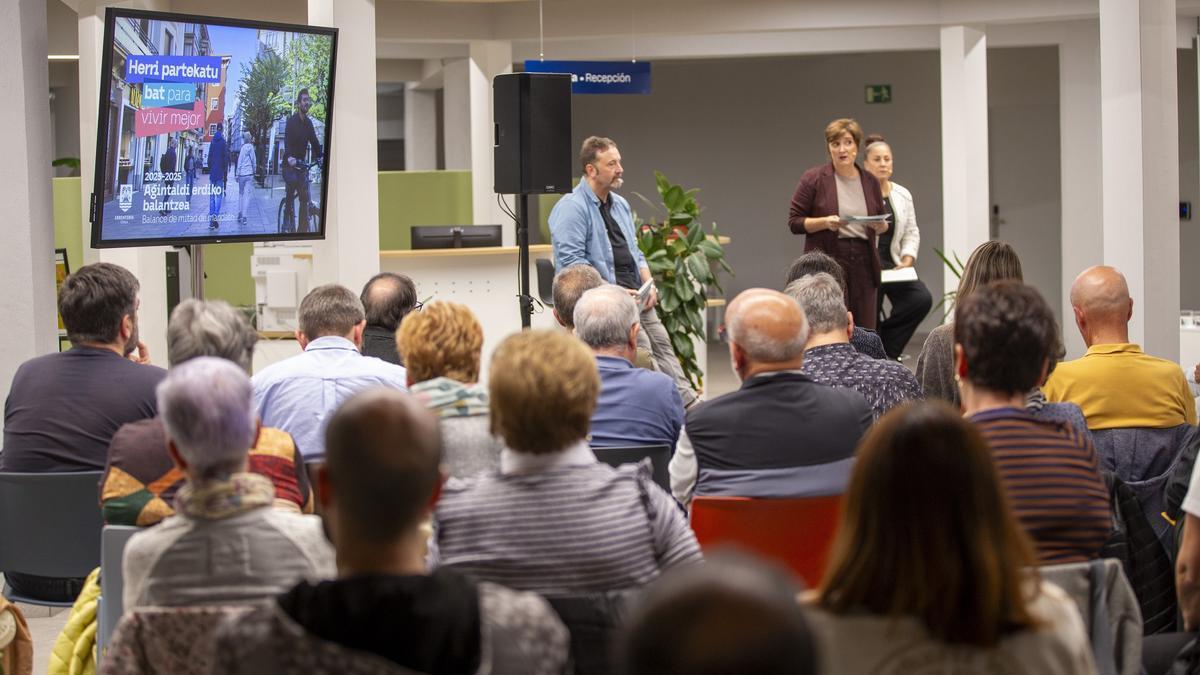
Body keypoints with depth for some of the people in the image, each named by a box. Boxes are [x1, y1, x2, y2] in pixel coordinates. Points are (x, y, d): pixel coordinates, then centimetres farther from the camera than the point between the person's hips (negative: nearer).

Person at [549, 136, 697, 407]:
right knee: (640, 345, -22)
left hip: (632, 294, 8)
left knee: (660, 341, -8)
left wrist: (648, 283, 7)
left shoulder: (620, 205, 21)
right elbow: (573, 262, -15)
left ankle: (689, 405, -13)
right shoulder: (571, 208, -7)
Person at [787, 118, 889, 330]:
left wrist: (880, 225, -4)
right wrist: (825, 222, -18)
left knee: (865, 328, 1)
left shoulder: (870, 182, 11)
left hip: (863, 263, 4)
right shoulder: (813, 179, -2)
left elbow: (882, 224, 19)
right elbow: (794, 222, -2)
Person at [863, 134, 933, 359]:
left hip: (894, 265, 5)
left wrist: (907, 260, -2)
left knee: (922, 299, -18)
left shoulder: (903, 195, 11)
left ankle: (887, 348, -4)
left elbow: (911, 232, 13)